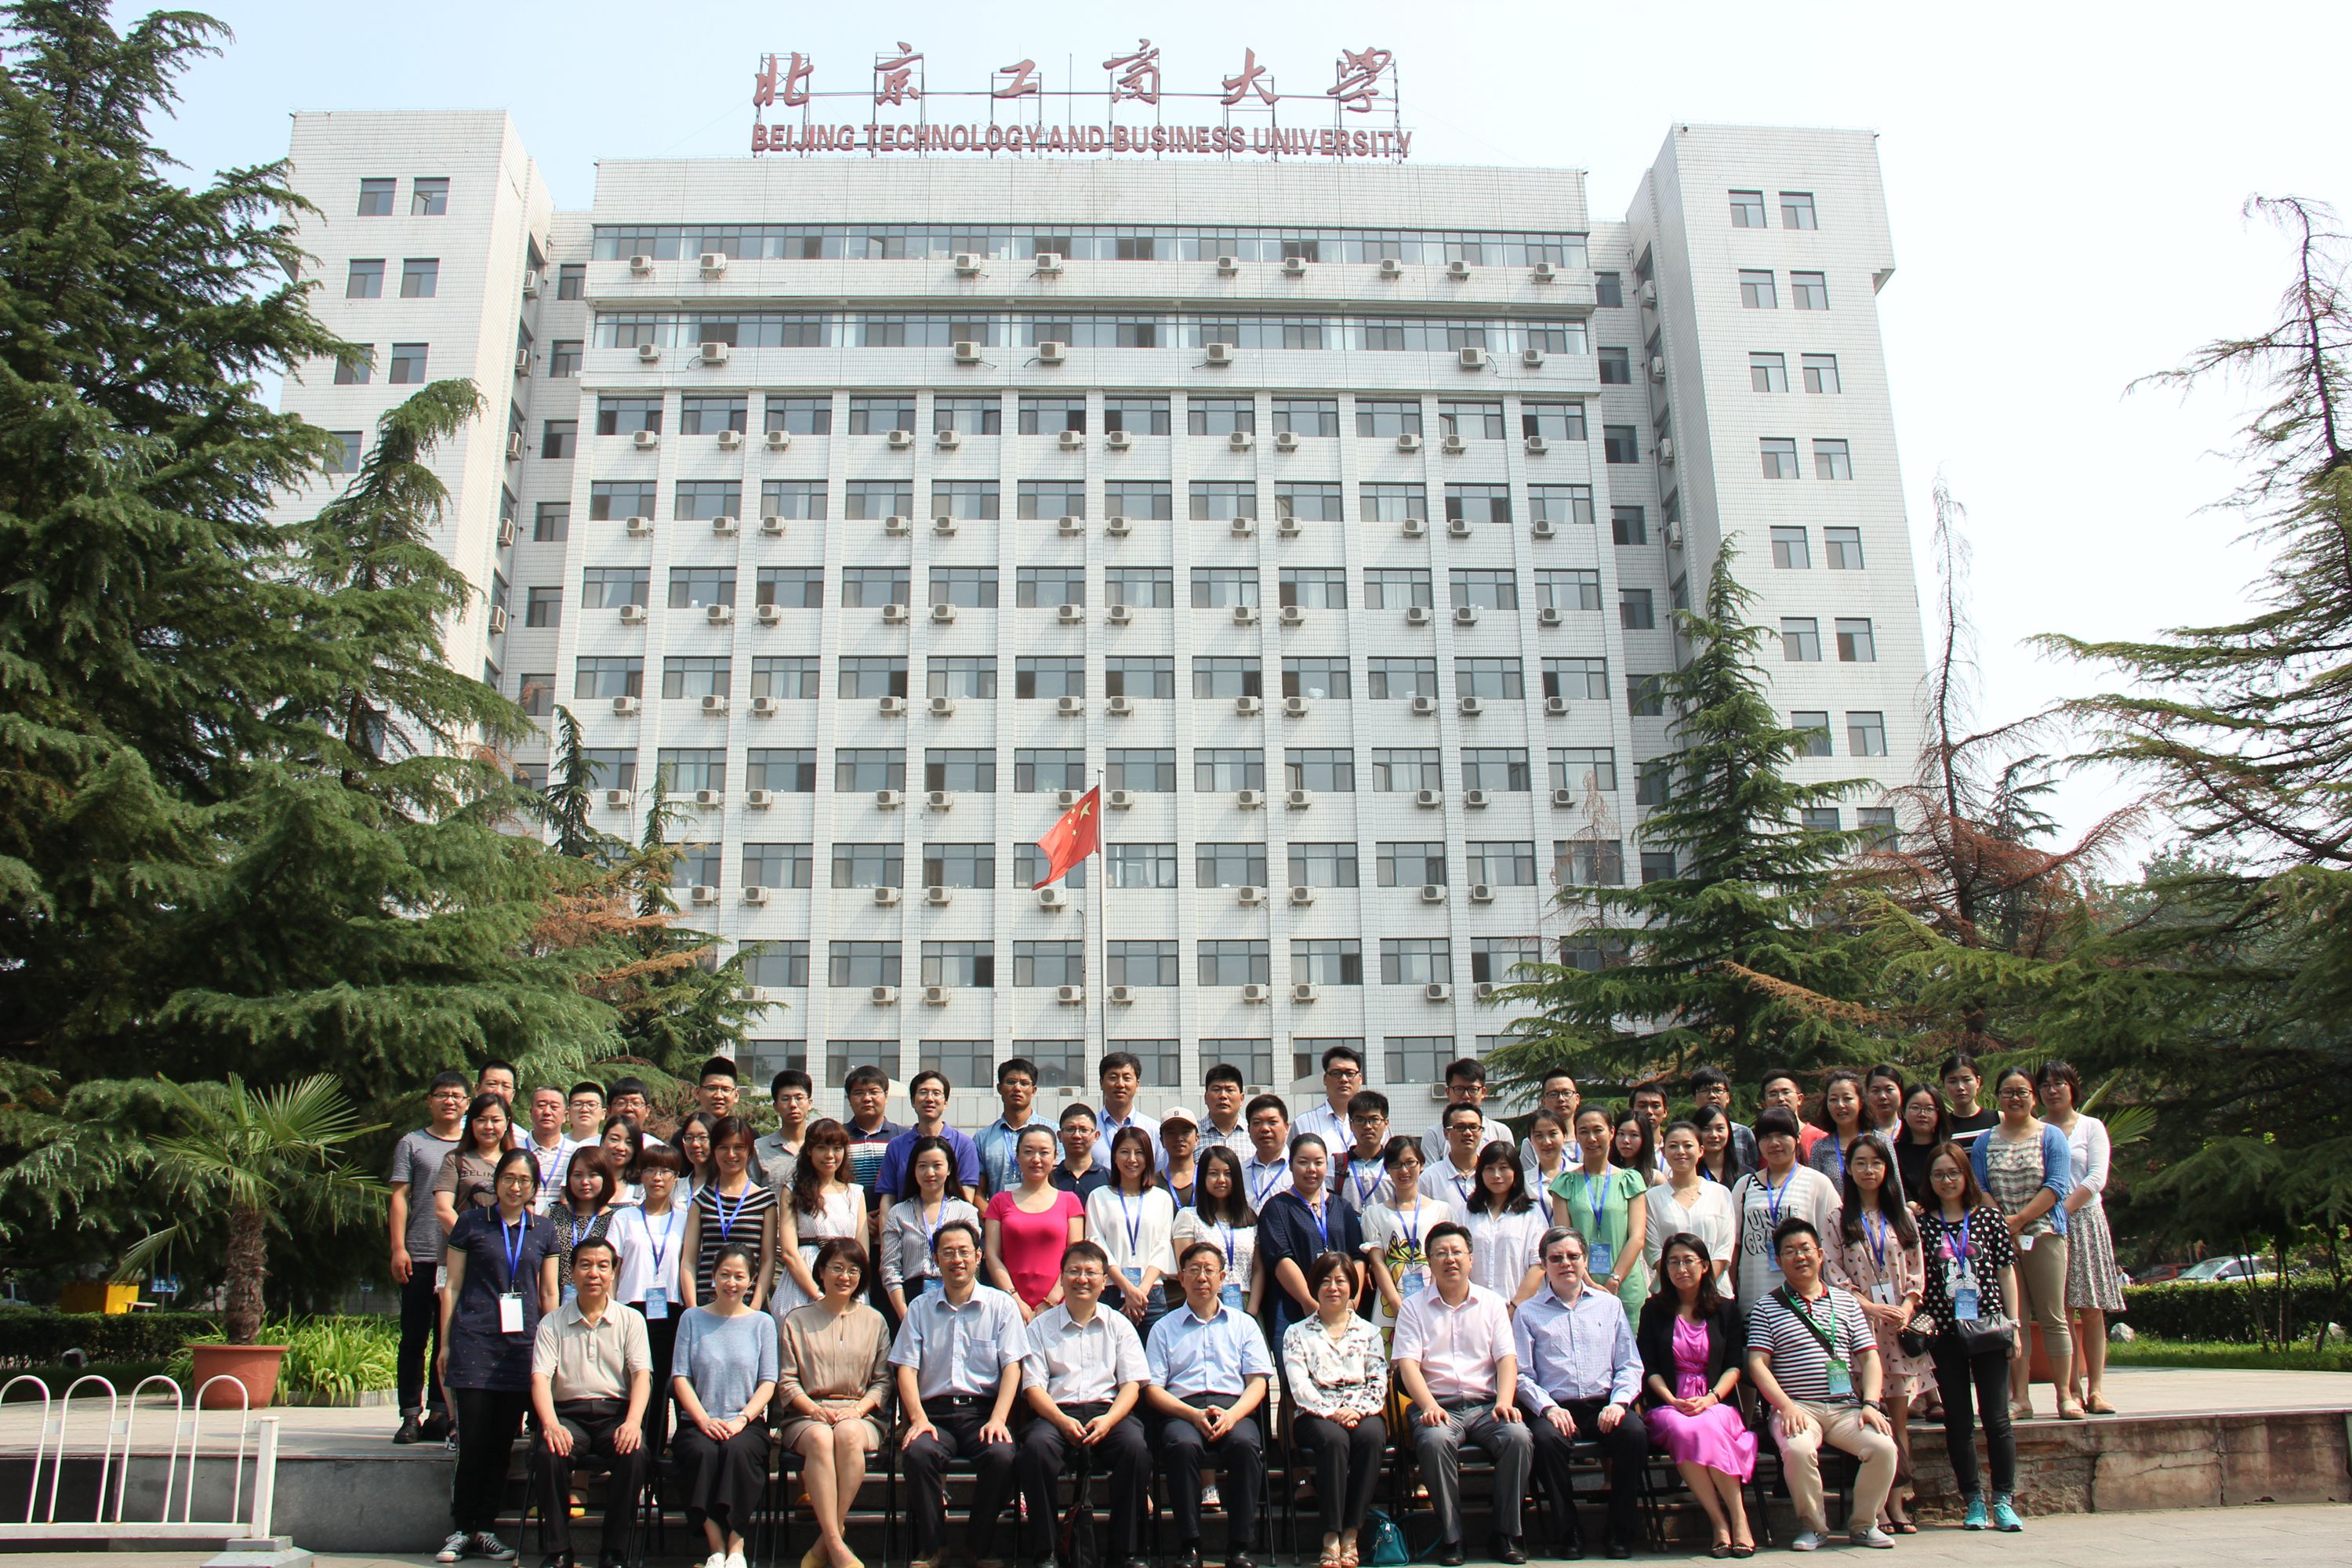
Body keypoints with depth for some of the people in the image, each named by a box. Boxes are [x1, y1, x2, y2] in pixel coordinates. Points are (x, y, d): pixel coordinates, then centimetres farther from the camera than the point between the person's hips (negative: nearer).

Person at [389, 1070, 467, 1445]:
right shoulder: (413, 1143, 8)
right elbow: (400, 1197, 3)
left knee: (450, 1339, 5)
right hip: (420, 1257, -2)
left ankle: (439, 1413, 11)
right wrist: (398, 1248, -6)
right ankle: (411, 1415, 7)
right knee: (415, 1337, 2)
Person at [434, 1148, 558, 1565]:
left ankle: (486, 1527, 15)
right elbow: (452, 1287, 6)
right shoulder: (471, 1223, 4)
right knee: (473, 1440, -4)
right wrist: (445, 1343, 2)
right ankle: (461, 1529, 8)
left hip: (522, 1344, 3)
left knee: (504, 1442, 5)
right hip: (474, 1343, -2)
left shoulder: (543, 1233, 11)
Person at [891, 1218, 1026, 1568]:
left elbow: (1012, 1368, 2)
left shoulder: (1001, 1305, 9)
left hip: (983, 1410, -1)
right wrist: (918, 1419, -10)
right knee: (918, 1452, -31)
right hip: (935, 1411, 1)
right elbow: (906, 1369, 6)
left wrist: (997, 1420, -12)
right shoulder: (919, 1308, 13)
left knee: (1001, 1455, -31)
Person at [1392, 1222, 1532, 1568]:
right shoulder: (1414, 1307, 10)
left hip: (1486, 1405, 2)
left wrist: (1505, 1402, -12)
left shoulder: (1492, 1303, 15)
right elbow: (1408, 1364, -1)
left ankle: (1507, 1534, -14)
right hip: (1438, 1406, -2)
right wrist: (1430, 1406, -18)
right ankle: (1450, 1536, -19)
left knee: (1519, 1436, -29)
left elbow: (1507, 1358, 7)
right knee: (1435, 1441, -34)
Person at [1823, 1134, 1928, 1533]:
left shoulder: (1903, 1215, 11)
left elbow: (1917, 1269, 9)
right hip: (1860, 1322, -3)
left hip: (1900, 1324, 3)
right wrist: (1870, 1307, -13)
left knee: (1899, 1414, 2)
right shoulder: (1838, 1217, 3)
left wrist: (1907, 1309, -6)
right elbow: (1832, 1272, -4)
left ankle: (1896, 1502, 7)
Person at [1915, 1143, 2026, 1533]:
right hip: (1944, 1333, 0)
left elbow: (2006, 1273, 6)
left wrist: (2013, 1326, 3)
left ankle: (2004, 1500, 9)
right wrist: (1922, 1319, -8)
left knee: (1997, 1418, 0)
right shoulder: (1921, 1224, 4)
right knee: (1958, 1420, 5)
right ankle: (1972, 1501, 13)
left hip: (1988, 1327, 0)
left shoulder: (1990, 1218, 5)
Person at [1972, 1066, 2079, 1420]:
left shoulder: (2052, 1137, 4)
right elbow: (1978, 1191, 6)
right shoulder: (1985, 1142, 11)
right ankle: (2020, 1398, 4)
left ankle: (2065, 1394, 6)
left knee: (2052, 1317, 0)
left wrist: (2018, 1220, -14)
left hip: (2044, 1234, -2)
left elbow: (2056, 1186, -6)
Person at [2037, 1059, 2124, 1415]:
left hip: (2084, 1221, -1)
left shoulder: (2091, 1127, 8)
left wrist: (2064, 1208, -13)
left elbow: (2097, 1178, -3)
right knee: (2062, 1311, -3)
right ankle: (2073, 1390, -1)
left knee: (2092, 1310, -2)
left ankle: (2096, 1388, -1)